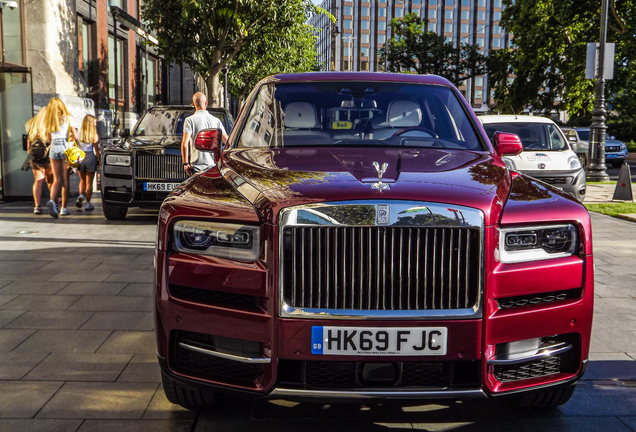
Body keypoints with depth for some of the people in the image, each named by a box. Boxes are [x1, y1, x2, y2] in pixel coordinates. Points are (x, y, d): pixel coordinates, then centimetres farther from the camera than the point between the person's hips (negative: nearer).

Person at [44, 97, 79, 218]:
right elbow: (75, 136, -6)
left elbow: (48, 139, 16)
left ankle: (52, 200, -21)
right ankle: (64, 208, 5)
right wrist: (77, 141, 13)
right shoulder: (68, 118, 1)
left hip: (53, 148, 3)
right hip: (65, 147, -3)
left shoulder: (49, 121, 12)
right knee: (65, 179, 3)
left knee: (56, 179, 6)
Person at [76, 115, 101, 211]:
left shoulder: (79, 133, 0)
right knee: (89, 182, 5)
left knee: (82, 180, 20)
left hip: (80, 157, 2)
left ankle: (81, 195, -4)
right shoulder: (94, 135, -6)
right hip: (90, 157, -2)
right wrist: (99, 159, 7)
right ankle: (88, 203, 7)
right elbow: (96, 149, -3)